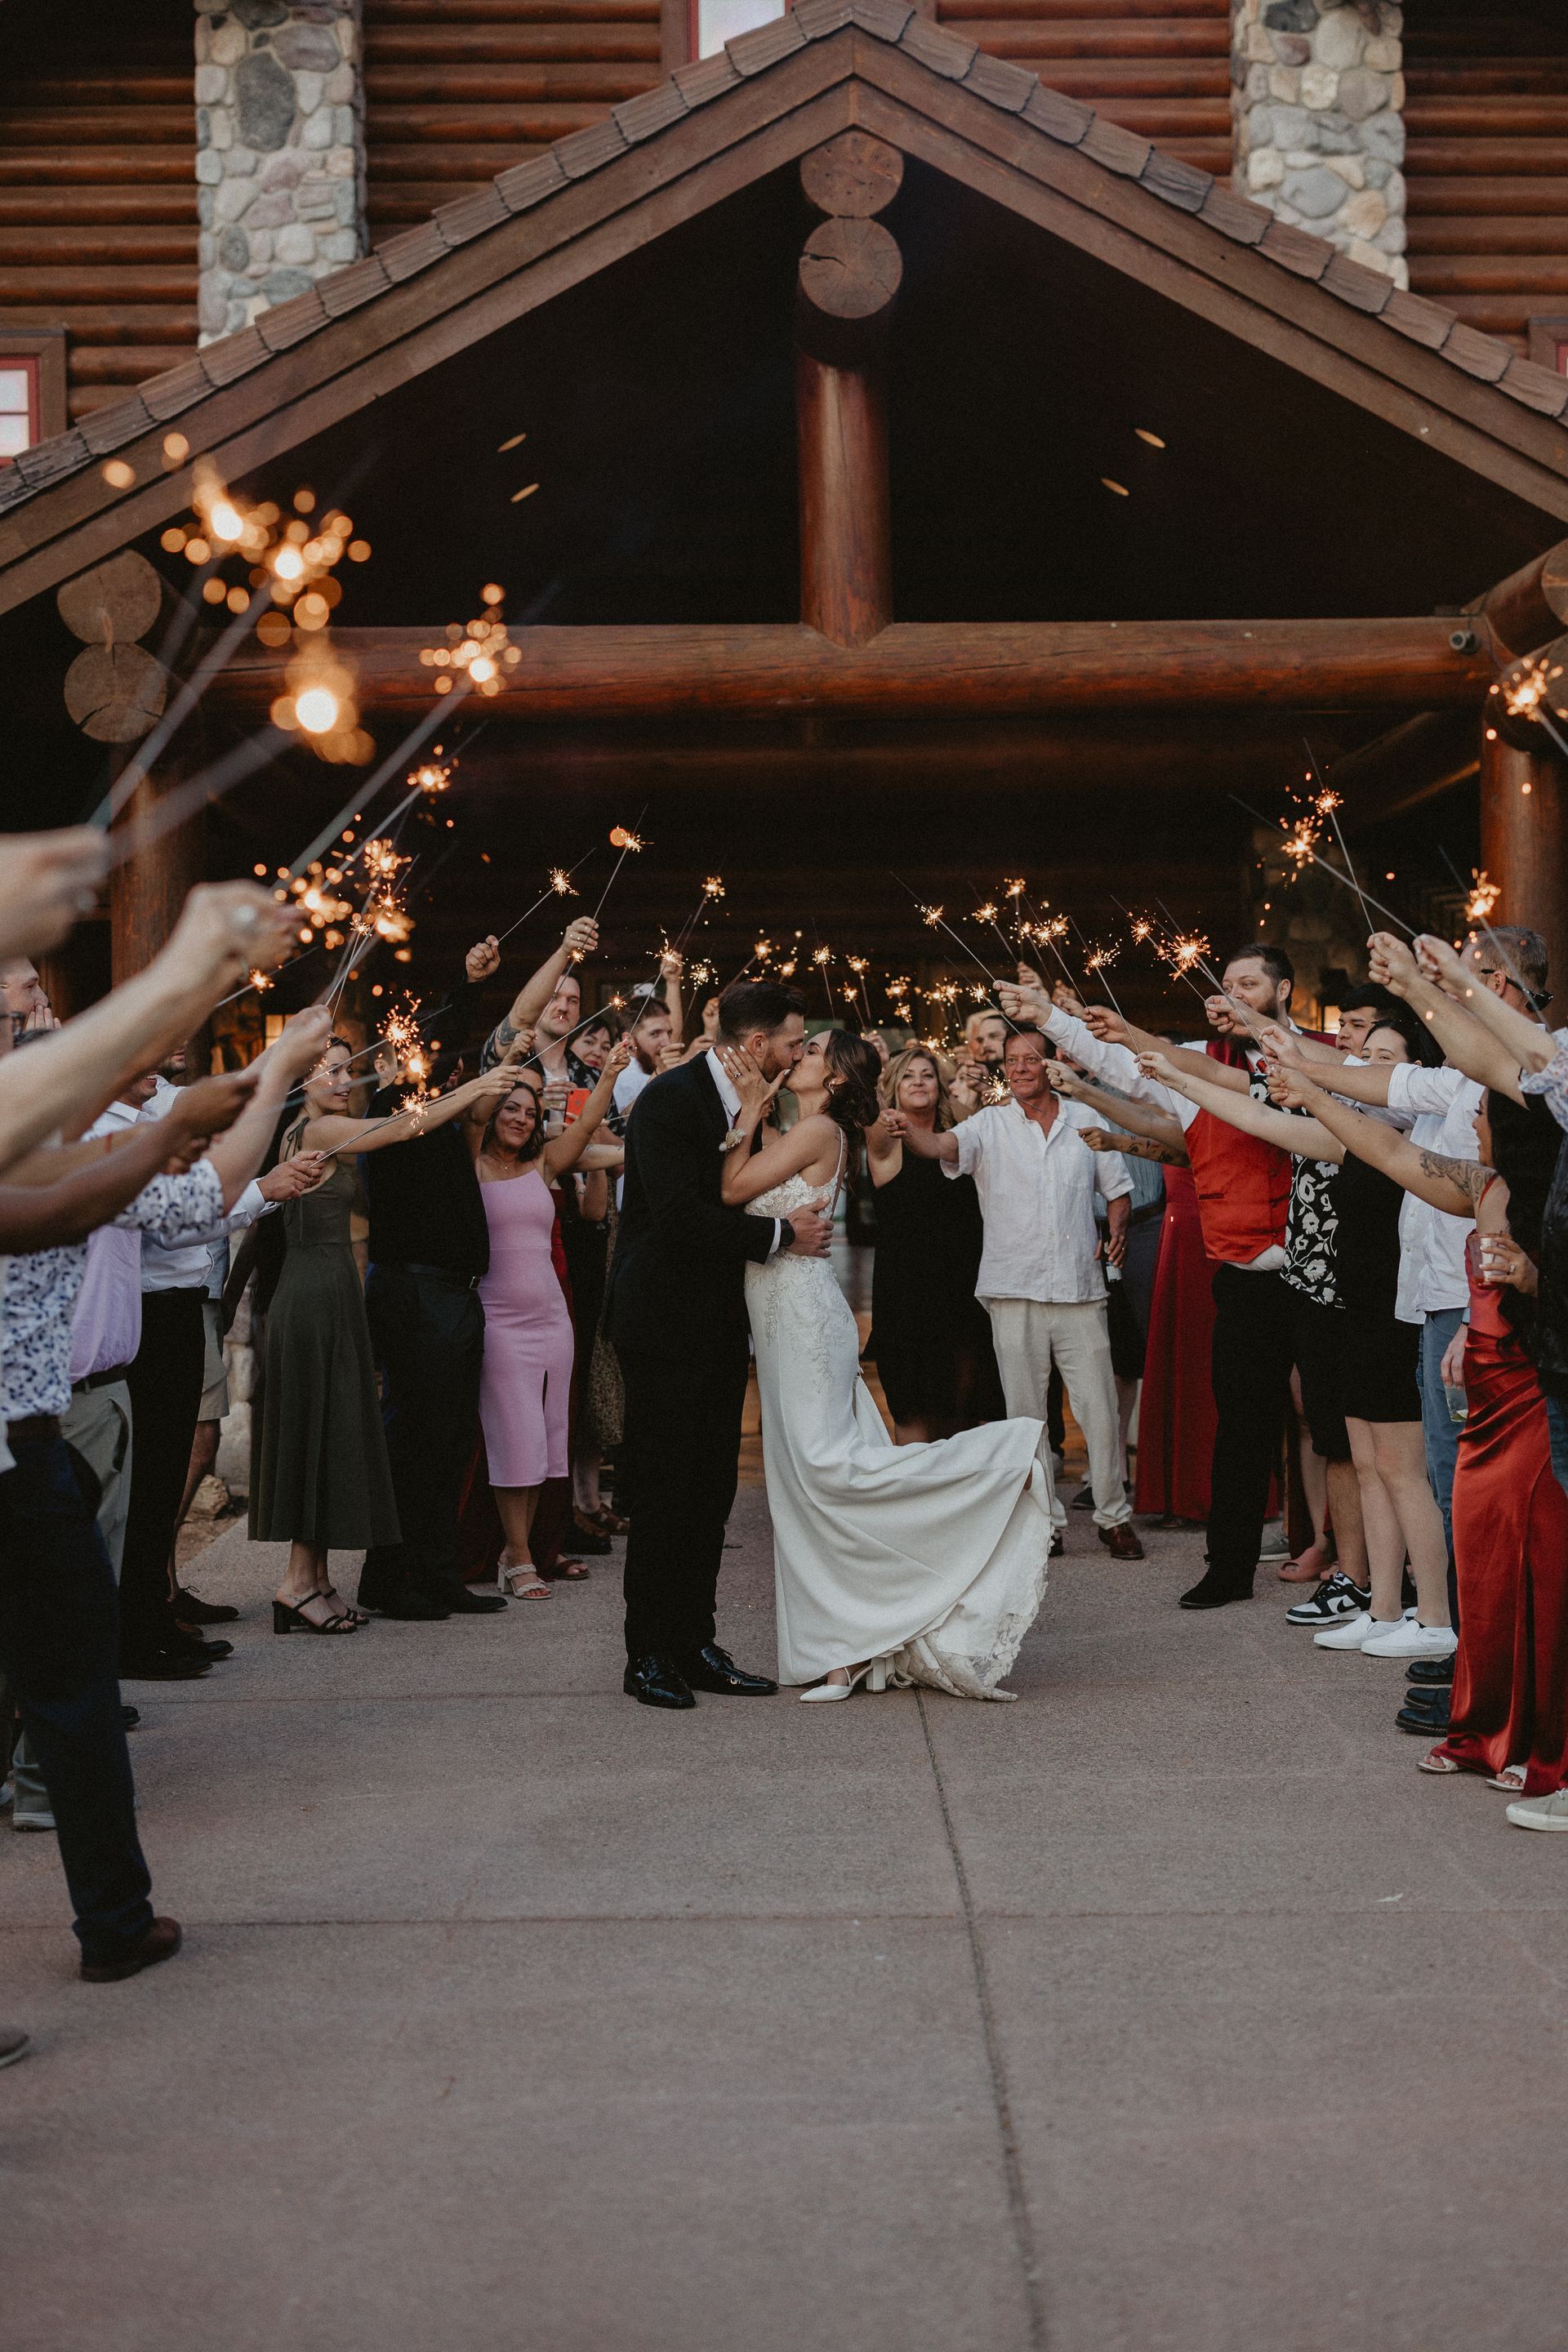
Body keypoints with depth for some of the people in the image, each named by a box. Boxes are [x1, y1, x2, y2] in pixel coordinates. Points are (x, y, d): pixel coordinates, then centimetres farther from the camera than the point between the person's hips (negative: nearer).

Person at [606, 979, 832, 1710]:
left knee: (712, 1489, 10)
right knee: (665, 1488, -3)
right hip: (664, 1321, -8)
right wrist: (780, 1235, -18)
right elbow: (679, 1215, -25)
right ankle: (649, 1655, 5)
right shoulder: (670, 1099, -15)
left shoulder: (752, 1105, 10)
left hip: (720, 1320, 8)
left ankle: (694, 1644, 17)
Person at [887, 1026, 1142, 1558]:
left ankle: (1113, 1515, 14)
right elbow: (944, 1145, -16)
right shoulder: (991, 1125, 3)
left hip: (1078, 1287, 1)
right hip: (1014, 1290, 0)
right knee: (1025, 1412, 4)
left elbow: (1116, 1188, 18)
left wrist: (1117, 1229, -1)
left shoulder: (1087, 1122, 8)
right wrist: (908, 1132, -37)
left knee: (1098, 1408, 1)